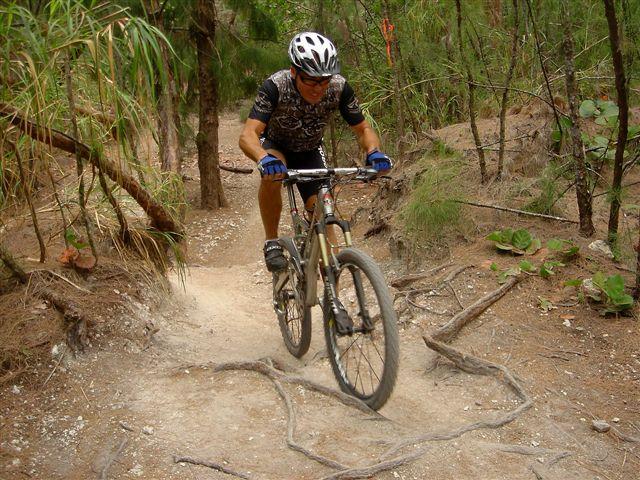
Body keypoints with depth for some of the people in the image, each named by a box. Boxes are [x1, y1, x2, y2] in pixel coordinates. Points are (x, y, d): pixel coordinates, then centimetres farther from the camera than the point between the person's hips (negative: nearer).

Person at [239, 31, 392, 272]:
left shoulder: (339, 87, -27)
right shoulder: (275, 86, -35)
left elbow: (363, 129, -17)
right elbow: (248, 135, -43)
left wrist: (374, 152, -39)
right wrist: (264, 160, -64)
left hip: (310, 152, 3)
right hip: (275, 146, -2)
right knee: (271, 174, -37)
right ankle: (271, 243, -18)